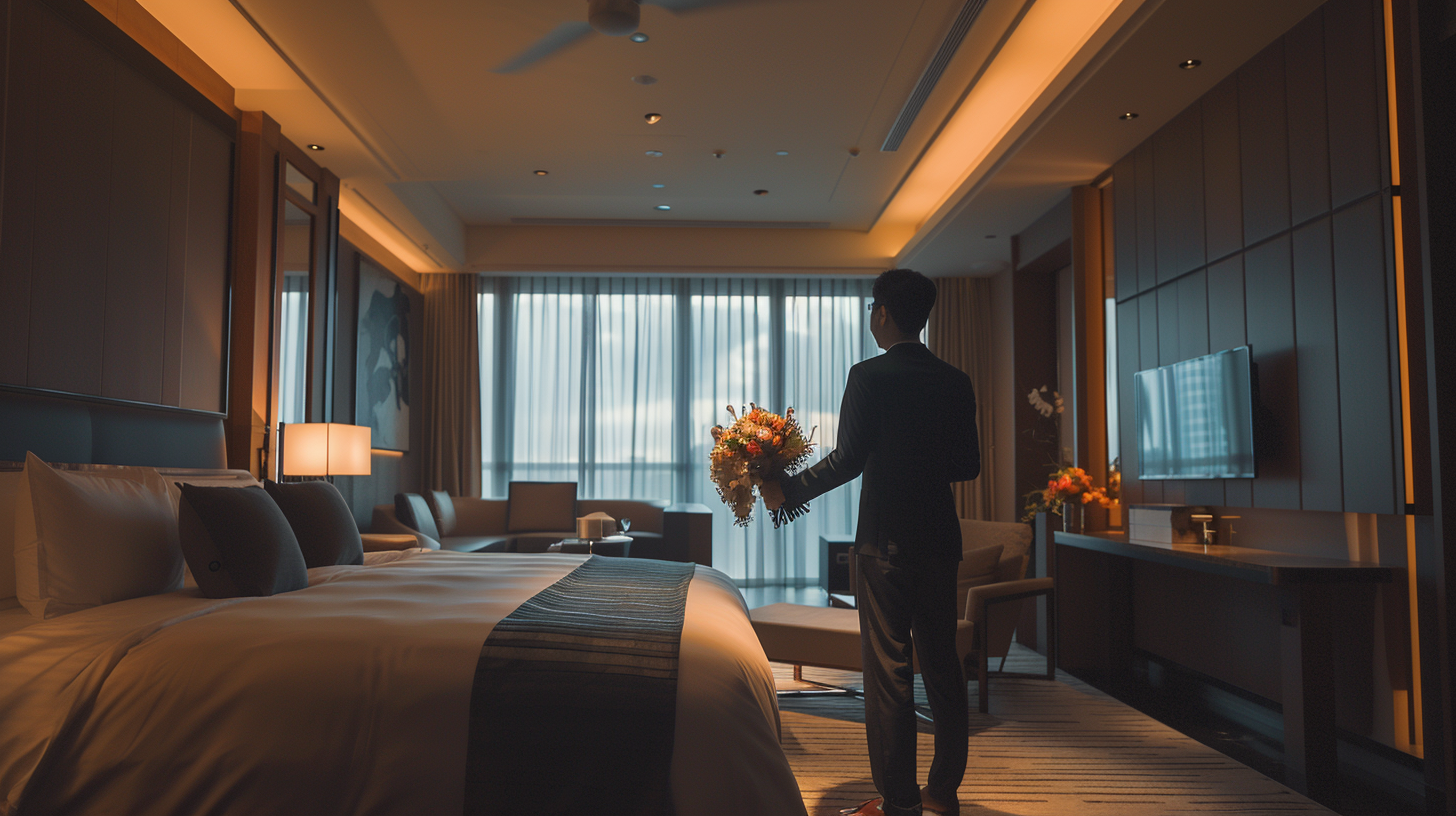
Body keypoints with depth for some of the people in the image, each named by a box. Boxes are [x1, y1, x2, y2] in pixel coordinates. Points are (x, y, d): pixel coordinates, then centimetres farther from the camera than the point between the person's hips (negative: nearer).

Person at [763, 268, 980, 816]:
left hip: (886, 542, -6)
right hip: (940, 540, 6)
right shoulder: (956, 382, 7)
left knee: (888, 669, 1)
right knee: (941, 664, 13)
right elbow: (968, 466, 9)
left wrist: (788, 491, -1)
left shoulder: (870, 376, -10)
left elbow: (847, 459, -13)